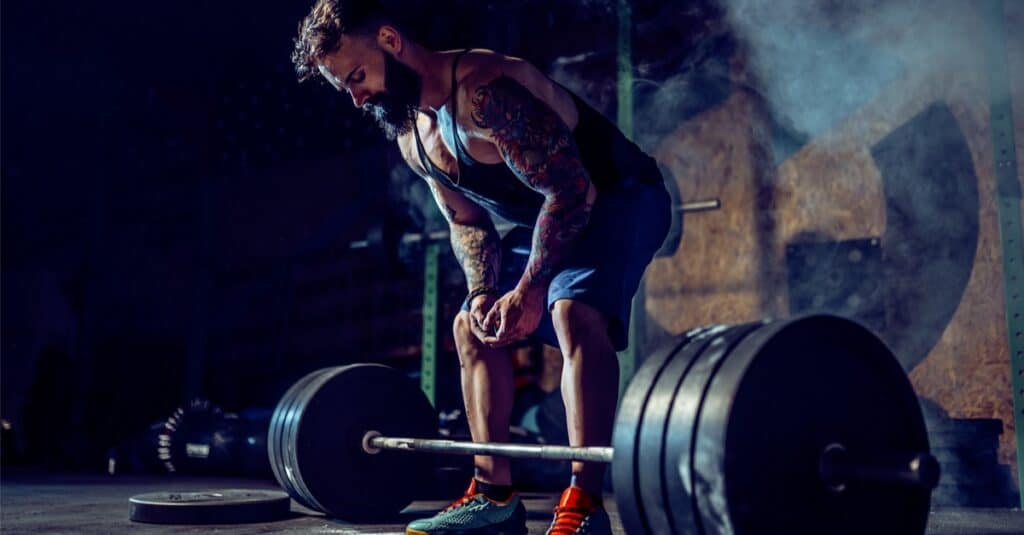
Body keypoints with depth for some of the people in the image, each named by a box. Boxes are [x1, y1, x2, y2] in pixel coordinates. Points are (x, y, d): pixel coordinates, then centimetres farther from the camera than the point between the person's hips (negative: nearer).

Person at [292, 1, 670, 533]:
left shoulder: (484, 89, -30)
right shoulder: (411, 138, -1)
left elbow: (571, 191, -32)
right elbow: (468, 221, 7)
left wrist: (529, 290, -32)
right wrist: (483, 292, -9)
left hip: (620, 199, -9)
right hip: (551, 216, 10)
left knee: (575, 313, -33)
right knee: (472, 326, 7)